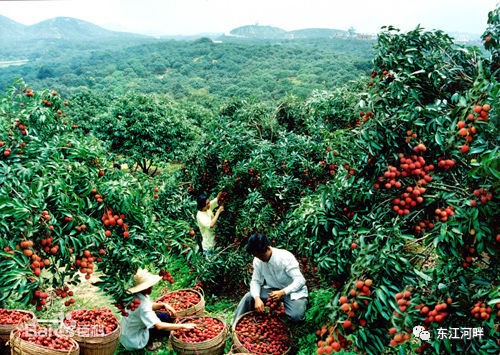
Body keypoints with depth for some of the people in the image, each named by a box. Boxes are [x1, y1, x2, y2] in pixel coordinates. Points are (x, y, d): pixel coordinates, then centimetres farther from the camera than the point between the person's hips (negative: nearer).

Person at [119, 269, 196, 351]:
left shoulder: (134, 295, -6)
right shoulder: (142, 305, -32)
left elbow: (149, 306, 11)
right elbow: (159, 326, -36)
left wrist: (163, 305, -7)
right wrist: (183, 326, -31)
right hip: (134, 342, -8)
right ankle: (148, 343, 3)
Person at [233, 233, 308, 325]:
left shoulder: (285, 257, -25)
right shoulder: (257, 260, -8)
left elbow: (300, 280, -25)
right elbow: (255, 281, -4)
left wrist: (282, 292, -38)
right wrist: (257, 298, -25)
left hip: (293, 291, -5)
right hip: (273, 289, 5)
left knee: (296, 316, -32)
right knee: (248, 297, -15)